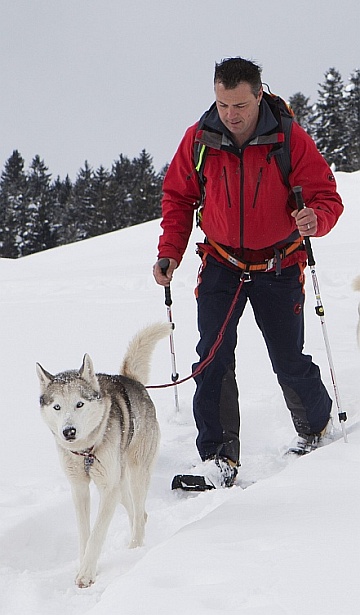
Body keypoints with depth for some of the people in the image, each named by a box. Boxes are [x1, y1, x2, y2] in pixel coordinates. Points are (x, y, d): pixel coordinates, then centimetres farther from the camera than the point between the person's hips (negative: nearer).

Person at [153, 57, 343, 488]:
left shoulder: (289, 139, -15)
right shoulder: (198, 140, -9)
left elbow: (326, 195, -11)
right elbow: (178, 197, 4)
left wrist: (315, 219, -35)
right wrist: (169, 253, -7)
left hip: (278, 266, -1)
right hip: (221, 264, 1)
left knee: (289, 360, 4)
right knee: (214, 358, -12)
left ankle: (315, 426, 33)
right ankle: (218, 455, -8)